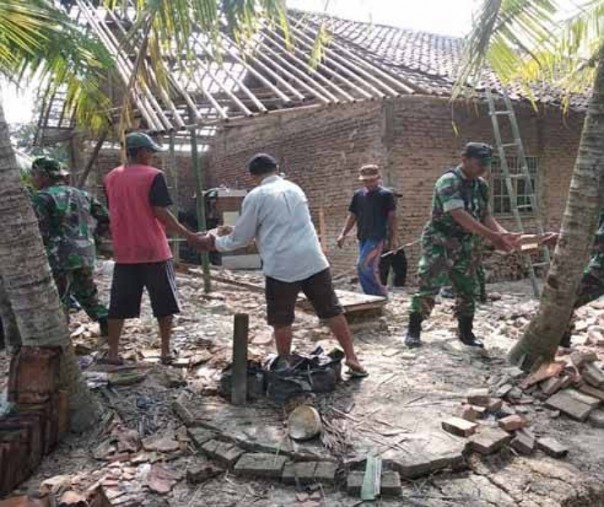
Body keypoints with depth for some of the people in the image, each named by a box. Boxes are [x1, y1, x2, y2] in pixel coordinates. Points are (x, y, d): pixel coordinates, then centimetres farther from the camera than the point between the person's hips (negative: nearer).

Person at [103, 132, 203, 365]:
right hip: (154, 251, -5)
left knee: (119, 305, 11)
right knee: (164, 303, 8)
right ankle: (166, 351, 12)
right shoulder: (153, 175, -9)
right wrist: (188, 235, -9)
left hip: (124, 252, 5)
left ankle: (112, 353, 14)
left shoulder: (111, 178, 8)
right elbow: (161, 212, -15)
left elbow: (113, 212, 15)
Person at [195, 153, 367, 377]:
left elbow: (241, 238, 5)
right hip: (313, 260, 5)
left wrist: (216, 242, 23)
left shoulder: (255, 196, -1)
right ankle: (351, 358, 16)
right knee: (332, 310, 12)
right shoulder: (294, 188, 17)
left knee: (282, 320, 11)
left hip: (282, 266, -4)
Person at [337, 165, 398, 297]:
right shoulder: (358, 195, 11)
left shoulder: (386, 195, -3)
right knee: (371, 269, 9)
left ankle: (381, 294, -2)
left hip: (377, 237, -6)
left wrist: (394, 238, -7)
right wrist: (343, 234, 5)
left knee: (364, 266, -15)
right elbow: (352, 216, 14)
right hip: (363, 238, 6)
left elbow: (392, 217, -3)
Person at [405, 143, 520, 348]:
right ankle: (413, 331, 5)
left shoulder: (481, 185, 6)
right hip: (439, 242, -7)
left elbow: (485, 215, 5)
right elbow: (460, 216, -28)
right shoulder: (449, 181, -19)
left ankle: (466, 333, 22)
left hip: (465, 245, 7)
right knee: (428, 287, -7)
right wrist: (491, 236, -30)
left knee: (467, 290, 9)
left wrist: (502, 233, -15)